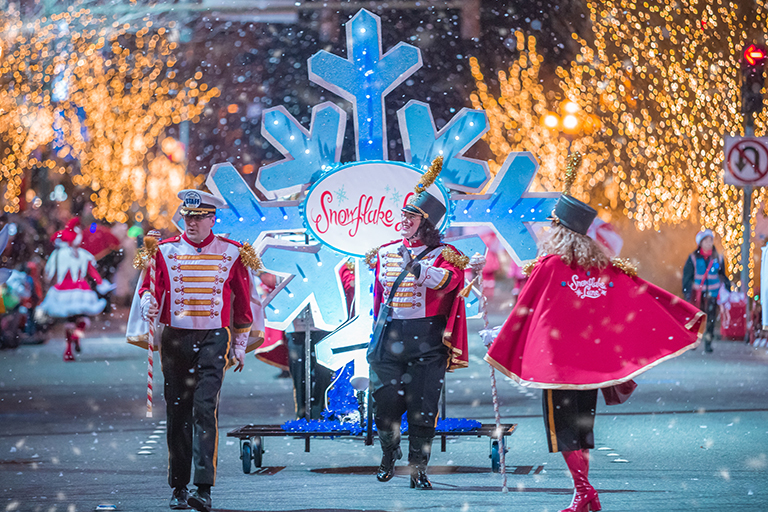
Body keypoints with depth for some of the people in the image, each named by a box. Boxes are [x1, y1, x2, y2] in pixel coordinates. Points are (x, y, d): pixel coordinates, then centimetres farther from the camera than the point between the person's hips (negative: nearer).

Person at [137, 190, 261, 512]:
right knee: (177, 414, 4)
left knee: (205, 409, -15)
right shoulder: (165, 252, 6)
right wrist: (149, 304, -20)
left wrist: (240, 346, 10)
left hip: (213, 340, -2)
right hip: (175, 339, 2)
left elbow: (242, 302, 11)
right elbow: (150, 289, 5)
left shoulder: (231, 254, 4)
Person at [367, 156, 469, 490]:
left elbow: (449, 279, -25)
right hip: (388, 337, 3)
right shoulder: (385, 253, 13)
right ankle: (389, 453, 26)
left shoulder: (442, 255, -2)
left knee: (422, 408, -3)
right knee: (385, 403, 0)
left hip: (426, 340, -3)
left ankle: (418, 469, 6)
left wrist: (419, 268, -40)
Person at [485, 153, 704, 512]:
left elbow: (524, 310, -6)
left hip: (556, 358, -5)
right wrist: (687, 315, 9)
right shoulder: (603, 265, 5)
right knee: (581, 424, 13)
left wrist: (501, 354, 1)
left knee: (562, 427, -2)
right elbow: (643, 292, 5)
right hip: (592, 355, 5)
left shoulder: (548, 265, -8)